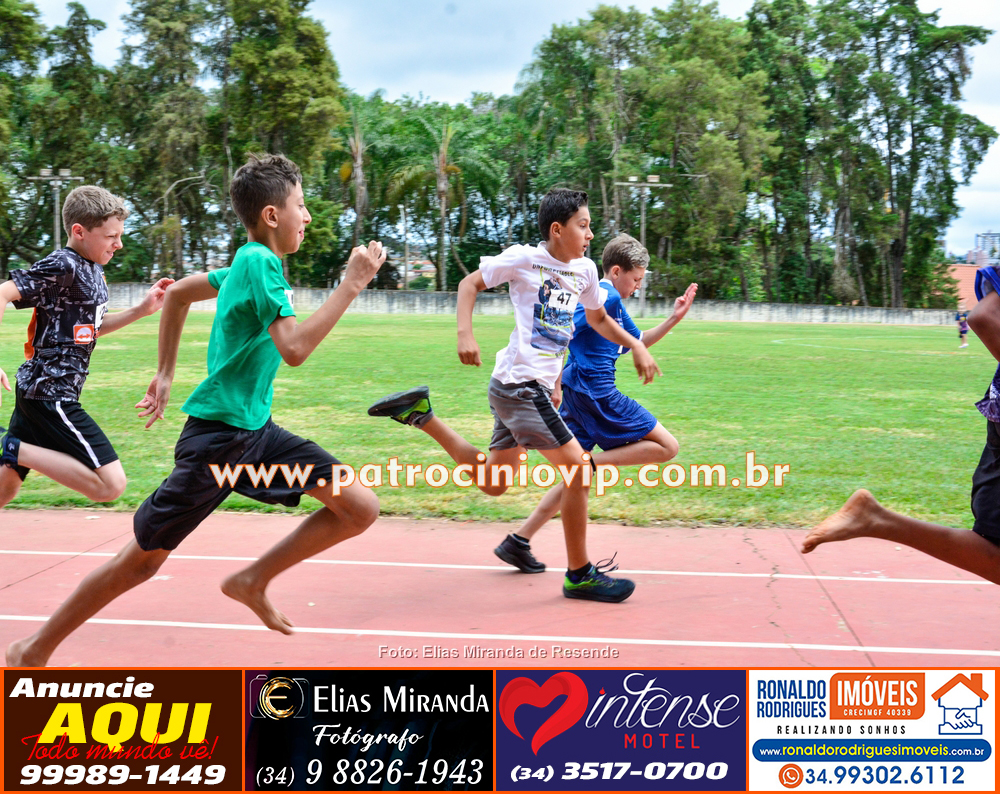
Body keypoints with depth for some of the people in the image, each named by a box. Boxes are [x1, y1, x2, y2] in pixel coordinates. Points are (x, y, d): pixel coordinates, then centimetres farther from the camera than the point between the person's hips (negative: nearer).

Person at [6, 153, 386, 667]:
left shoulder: (248, 264, 11)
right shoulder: (260, 263, -17)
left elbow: (178, 292, 24)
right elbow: (294, 349, -30)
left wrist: (165, 373, 26)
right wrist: (352, 284, -24)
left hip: (256, 431, 9)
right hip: (217, 436, -9)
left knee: (361, 509, -1)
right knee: (142, 560, 3)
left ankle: (252, 581, 11)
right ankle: (34, 650, 22)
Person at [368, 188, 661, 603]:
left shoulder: (584, 270, 12)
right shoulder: (523, 258, -8)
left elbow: (598, 318, 27)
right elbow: (470, 283, -1)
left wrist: (637, 346, 16)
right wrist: (465, 334, -15)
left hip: (535, 388, 9)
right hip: (520, 385, -9)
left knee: (491, 483, 15)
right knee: (579, 467, -8)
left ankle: (419, 413, 21)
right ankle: (580, 575, 4)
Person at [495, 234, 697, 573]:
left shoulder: (614, 303, 24)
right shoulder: (605, 296, -8)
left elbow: (638, 341, 36)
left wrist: (674, 318, 26)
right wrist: (556, 384, -17)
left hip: (576, 395, 10)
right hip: (596, 392, -10)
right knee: (667, 446, -3)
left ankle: (517, 542, 8)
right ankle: (590, 462, -15)